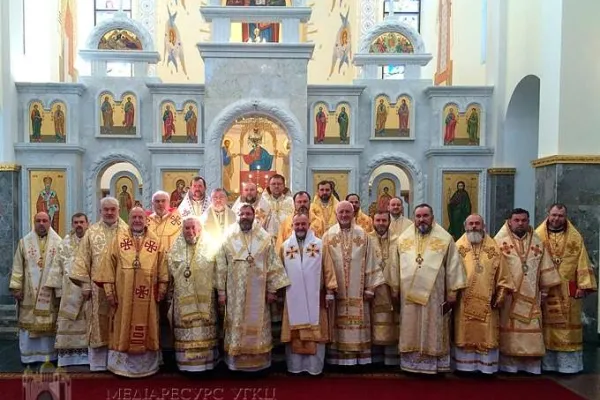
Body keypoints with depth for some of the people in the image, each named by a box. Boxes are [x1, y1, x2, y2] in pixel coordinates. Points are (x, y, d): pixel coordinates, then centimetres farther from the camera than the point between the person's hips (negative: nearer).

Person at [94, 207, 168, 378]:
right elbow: (109, 264, -1)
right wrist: (109, 289, -6)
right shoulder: (118, 239, 2)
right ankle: (121, 364, 17)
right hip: (123, 294, -1)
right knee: (123, 329, 5)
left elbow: (162, 267, 6)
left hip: (147, 295, 1)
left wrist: (162, 287, 1)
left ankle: (146, 365, 19)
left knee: (146, 329, 8)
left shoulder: (156, 241, 5)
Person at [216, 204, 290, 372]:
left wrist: (271, 289, -3)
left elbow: (273, 265, 1)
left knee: (257, 325, 6)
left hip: (257, 292, 0)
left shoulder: (265, 238, 0)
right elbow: (221, 267, 1)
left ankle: (258, 360, 18)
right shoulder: (228, 237, 0)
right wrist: (221, 291, -2)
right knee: (236, 325, 6)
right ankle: (236, 361, 17)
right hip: (235, 292, 0)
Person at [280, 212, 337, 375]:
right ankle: (295, 366, 15)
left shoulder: (320, 244, 1)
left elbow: (328, 269, -1)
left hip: (314, 297, -1)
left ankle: (314, 366, 12)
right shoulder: (285, 246, 6)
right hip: (293, 297, 1)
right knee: (294, 333, 6)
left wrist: (330, 291, -6)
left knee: (315, 332, 3)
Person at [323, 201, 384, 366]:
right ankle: (338, 357, 12)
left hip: (357, 292, 1)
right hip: (336, 292, -1)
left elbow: (370, 263, 3)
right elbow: (325, 265, 0)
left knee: (358, 326, 5)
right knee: (338, 326, 3)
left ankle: (359, 356, 15)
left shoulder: (363, 235, 3)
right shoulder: (328, 236, 1)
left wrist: (370, 288, -1)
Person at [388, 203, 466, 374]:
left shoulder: (445, 239, -1)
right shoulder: (403, 239, 7)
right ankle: (411, 362, 17)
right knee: (411, 331, 8)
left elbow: (453, 267, -2)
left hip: (433, 295, -2)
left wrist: (452, 293, -5)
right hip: (409, 295, 2)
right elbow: (396, 266, 9)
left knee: (432, 332, 4)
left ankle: (433, 364, 14)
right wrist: (395, 289, 7)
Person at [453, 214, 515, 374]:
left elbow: (502, 274, 5)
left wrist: (500, 295, -1)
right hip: (464, 302, -1)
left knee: (487, 335, 5)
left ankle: (486, 366, 14)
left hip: (486, 302, 1)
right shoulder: (458, 247, 2)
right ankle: (465, 365, 12)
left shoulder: (494, 248, 5)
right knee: (465, 334, 4)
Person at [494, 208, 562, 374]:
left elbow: (545, 267, 13)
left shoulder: (537, 242, 10)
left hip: (531, 296, 4)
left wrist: (545, 288, 9)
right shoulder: (500, 241, -3)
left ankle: (532, 366, 15)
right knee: (509, 330, -2)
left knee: (532, 331, 6)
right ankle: (509, 365, 6)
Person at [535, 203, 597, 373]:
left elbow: (583, 263, 2)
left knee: (568, 325, 3)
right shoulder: (537, 236, 2)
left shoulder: (575, 237, 5)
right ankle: (547, 363, 11)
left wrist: (583, 286, -6)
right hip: (543, 290, 0)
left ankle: (568, 364, 10)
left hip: (568, 292, 0)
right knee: (546, 325, 5)